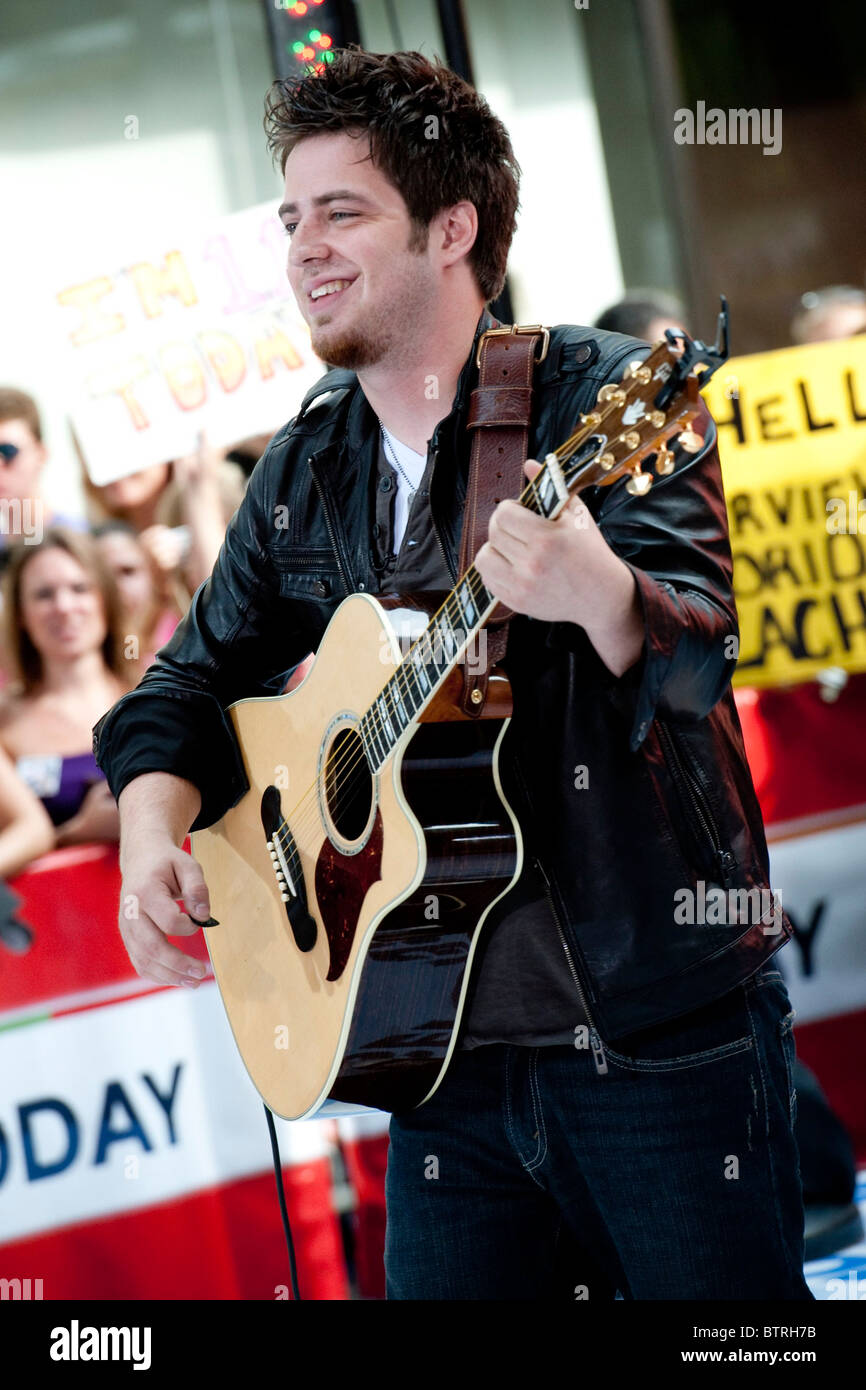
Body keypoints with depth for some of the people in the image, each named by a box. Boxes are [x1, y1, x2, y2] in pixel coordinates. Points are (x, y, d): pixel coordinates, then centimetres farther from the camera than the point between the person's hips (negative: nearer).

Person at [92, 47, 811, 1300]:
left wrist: (600, 596, -42)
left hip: (659, 1029, -5)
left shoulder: (600, 399, -7)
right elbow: (191, 686, 17)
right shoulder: (305, 471, 11)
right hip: (447, 1050, 5)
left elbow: (695, 648, -20)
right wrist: (153, 832, -3)